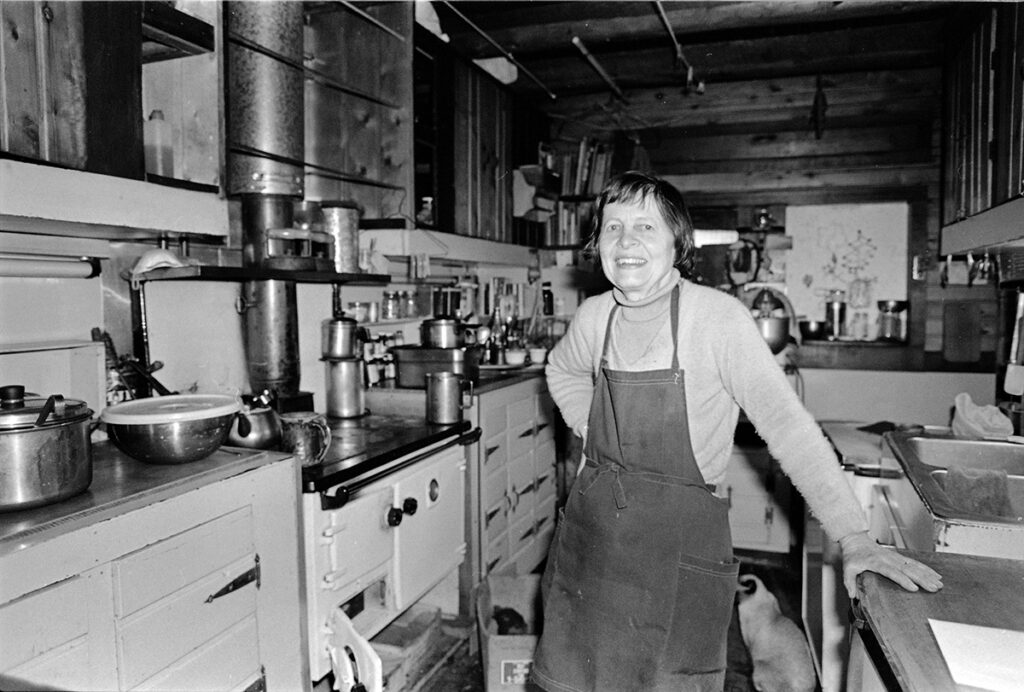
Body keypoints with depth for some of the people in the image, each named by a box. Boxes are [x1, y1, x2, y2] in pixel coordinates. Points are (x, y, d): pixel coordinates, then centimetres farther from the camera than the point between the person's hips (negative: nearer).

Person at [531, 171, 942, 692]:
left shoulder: (719, 318, -16)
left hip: (679, 539, -4)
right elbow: (561, 370, 21)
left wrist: (855, 539, -21)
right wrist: (592, 431, 7)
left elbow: (786, 425, -17)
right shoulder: (593, 317, -1)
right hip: (590, 528, 5)